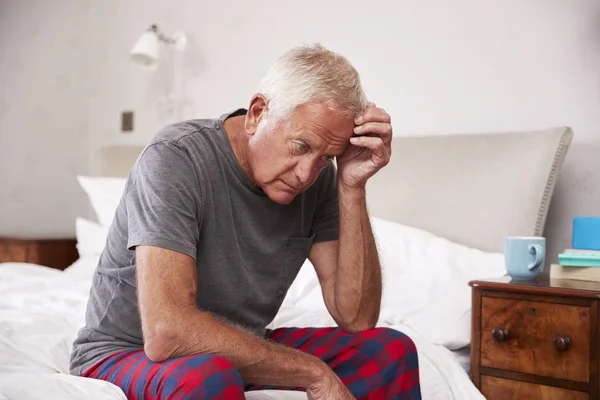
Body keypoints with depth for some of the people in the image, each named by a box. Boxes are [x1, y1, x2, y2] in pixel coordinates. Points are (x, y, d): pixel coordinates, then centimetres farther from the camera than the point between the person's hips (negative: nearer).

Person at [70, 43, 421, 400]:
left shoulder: (319, 177, -8)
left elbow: (357, 319, -13)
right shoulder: (175, 158, -25)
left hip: (241, 353, 5)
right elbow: (166, 333, -36)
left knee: (391, 351, -12)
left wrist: (352, 188, -22)